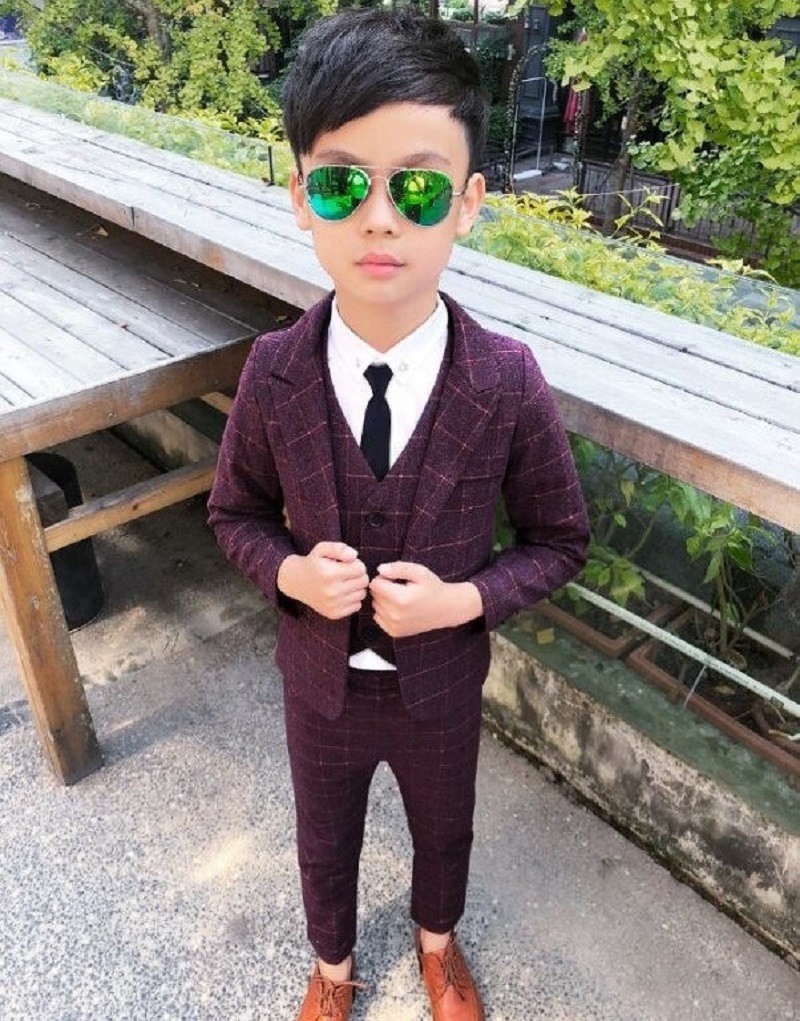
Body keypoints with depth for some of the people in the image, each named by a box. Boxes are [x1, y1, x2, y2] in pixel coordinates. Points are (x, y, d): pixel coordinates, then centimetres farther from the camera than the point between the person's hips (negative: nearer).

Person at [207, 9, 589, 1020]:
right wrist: (290, 572, -24)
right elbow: (235, 513, -4)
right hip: (320, 681, 1)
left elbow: (558, 538, -9)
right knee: (324, 843, 27)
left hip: (441, 684, 0)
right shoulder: (273, 373, -20)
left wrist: (465, 598, -25)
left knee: (444, 832, 29)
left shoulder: (509, 382, -23)